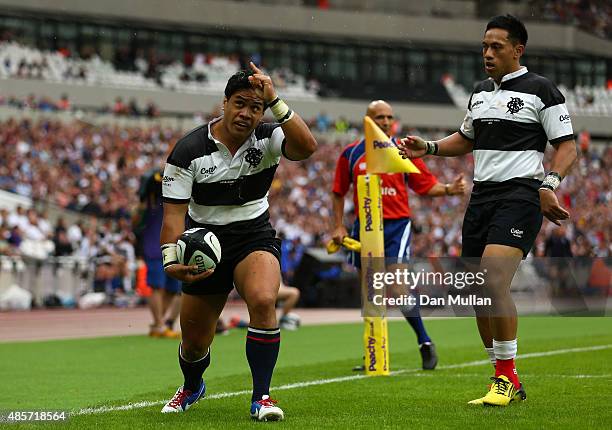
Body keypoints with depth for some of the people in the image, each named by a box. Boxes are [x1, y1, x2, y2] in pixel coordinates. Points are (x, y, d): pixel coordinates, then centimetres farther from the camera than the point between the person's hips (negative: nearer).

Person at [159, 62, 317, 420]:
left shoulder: (267, 139, -10)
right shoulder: (189, 150, -13)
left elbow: (307, 147, -32)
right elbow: (174, 212, -14)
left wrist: (275, 101, -36)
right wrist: (171, 260, -29)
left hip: (255, 236, 0)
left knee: (263, 301, -32)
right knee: (195, 344, 6)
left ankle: (262, 397, -17)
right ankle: (192, 387, 45)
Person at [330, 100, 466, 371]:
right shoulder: (351, 153, 5)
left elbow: (426, 186, 5)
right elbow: (338, 192, 12)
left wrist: (449, 189, -13)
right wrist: (338, 226, 6)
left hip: (397, 225, -2)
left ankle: (425, 343, -4)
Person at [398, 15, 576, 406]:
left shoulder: (541, 90, -2)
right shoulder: (481, 92, 18)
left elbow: (567, 146, -4)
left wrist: (549, 184, -20)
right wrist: (429, 148, 14)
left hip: (520, 195, -7)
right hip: (482, 195, 7)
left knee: (493, 282, -23)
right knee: (479, 293, 5)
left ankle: (506, 377, -13)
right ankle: (508, 384, 16)